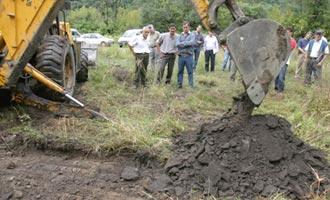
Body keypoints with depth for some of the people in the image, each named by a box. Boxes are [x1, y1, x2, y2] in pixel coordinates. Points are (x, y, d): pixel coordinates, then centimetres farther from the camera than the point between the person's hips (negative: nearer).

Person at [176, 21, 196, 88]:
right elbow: (177, 44, -5)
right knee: (180, 71, 8)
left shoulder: (192, 35, 6)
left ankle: (191, 85, 9)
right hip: (181, 56, 2)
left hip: (189, 56, -2)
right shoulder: (180, 36, 13)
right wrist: (187, 44, -14)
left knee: (190, 71, 2)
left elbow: (192, 43, -14)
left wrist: (182, 43, -8)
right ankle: (179, 84, 15)